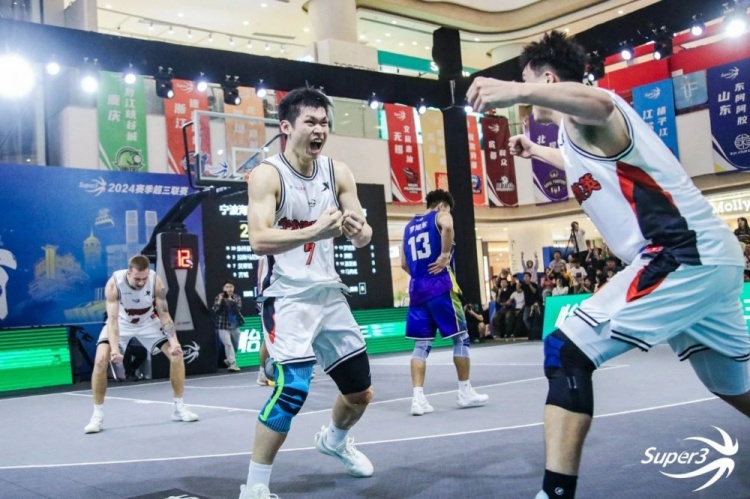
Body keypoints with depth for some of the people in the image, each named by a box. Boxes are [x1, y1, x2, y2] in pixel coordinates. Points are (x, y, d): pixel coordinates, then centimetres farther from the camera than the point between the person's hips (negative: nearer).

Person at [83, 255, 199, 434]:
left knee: (176, 354, -10)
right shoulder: (114, 283, -33)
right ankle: (97, 415, -6)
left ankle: (179, 407, 6)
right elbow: (112, 320, -34)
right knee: (101, 360, -21)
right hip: (121, 323, -2)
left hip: (148, 322, 2)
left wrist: (174, 341, -33)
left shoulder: (156, 281, -28)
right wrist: (115, 349, -48)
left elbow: (164, 314, -20)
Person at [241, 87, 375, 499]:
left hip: (329, 292, 6)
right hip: (287, 296, -6)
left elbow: (363, 236, 2)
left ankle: (333, 441, 47)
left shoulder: (338, 172, 3)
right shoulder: (267, 174, -13)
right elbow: (259, 240, -25)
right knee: (293, 388, -22)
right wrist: (315, 231, -40)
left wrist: (359, 230, -22)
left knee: (361, 391, 14)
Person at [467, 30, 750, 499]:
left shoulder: (586, 119, -8)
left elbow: (598, 103, -36)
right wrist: (536, 151, 58)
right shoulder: (579, 131, 21)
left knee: (566, 351, -12)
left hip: (683, 258, -10)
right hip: (712, 257, 10)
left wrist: (519, 91, -52)